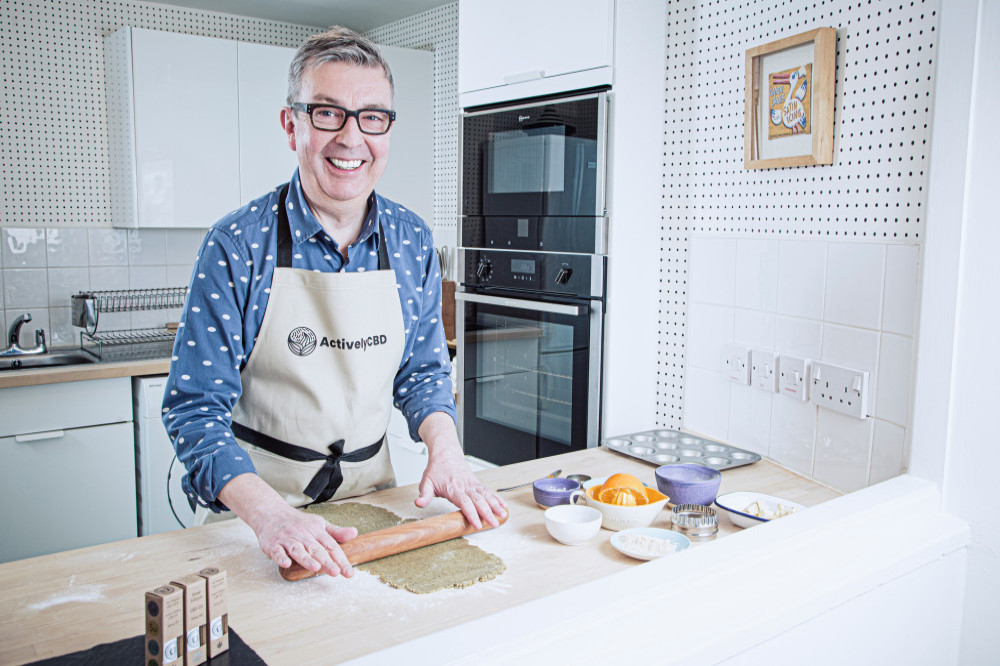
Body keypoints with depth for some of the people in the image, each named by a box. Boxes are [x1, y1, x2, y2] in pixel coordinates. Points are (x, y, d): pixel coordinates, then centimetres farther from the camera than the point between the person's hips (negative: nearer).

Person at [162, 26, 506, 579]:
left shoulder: (412, 242, -2)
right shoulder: (237, 246, -14)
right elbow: (196, 407, -15)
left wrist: (445, 449, -11)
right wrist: (269, 512, -30)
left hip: (370, 495, 3)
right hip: (253, 503, -3)